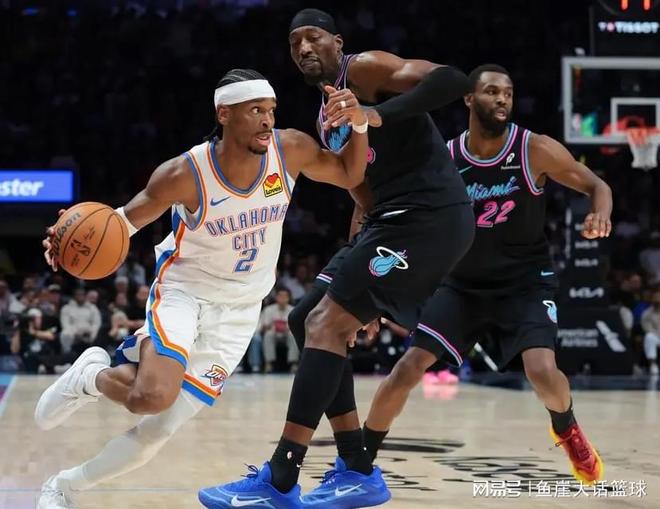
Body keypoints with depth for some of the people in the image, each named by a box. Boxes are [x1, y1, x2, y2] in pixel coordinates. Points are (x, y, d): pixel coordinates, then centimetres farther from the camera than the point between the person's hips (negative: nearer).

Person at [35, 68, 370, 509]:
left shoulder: (290, 150, -14)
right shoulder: (185, 174, -23)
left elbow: (350, 175, 2)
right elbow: (126, 221, -10)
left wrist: (359, 125, -19)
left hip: (238, 310, 3)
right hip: (183, 290, -3)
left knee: (158, 431, -3)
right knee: (153, 398, -32)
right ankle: (92, 375, 4)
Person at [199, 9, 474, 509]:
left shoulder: (365, 69, -6)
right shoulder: (327, 117, 21)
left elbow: (453, 79, -22)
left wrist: (380, 114, -31)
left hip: (431, 217, -10)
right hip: (394, 221, 10)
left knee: (326, 325, -15)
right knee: (312, 323, 12)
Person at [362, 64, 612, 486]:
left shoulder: (537, 150, -13)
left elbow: (596, 186, -3)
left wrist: (600, 216, -27)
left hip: (526, 282, -2)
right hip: (464, 284, 2)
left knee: (542, 370, -23)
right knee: (408, 369, -8)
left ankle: (567, 428, 13)